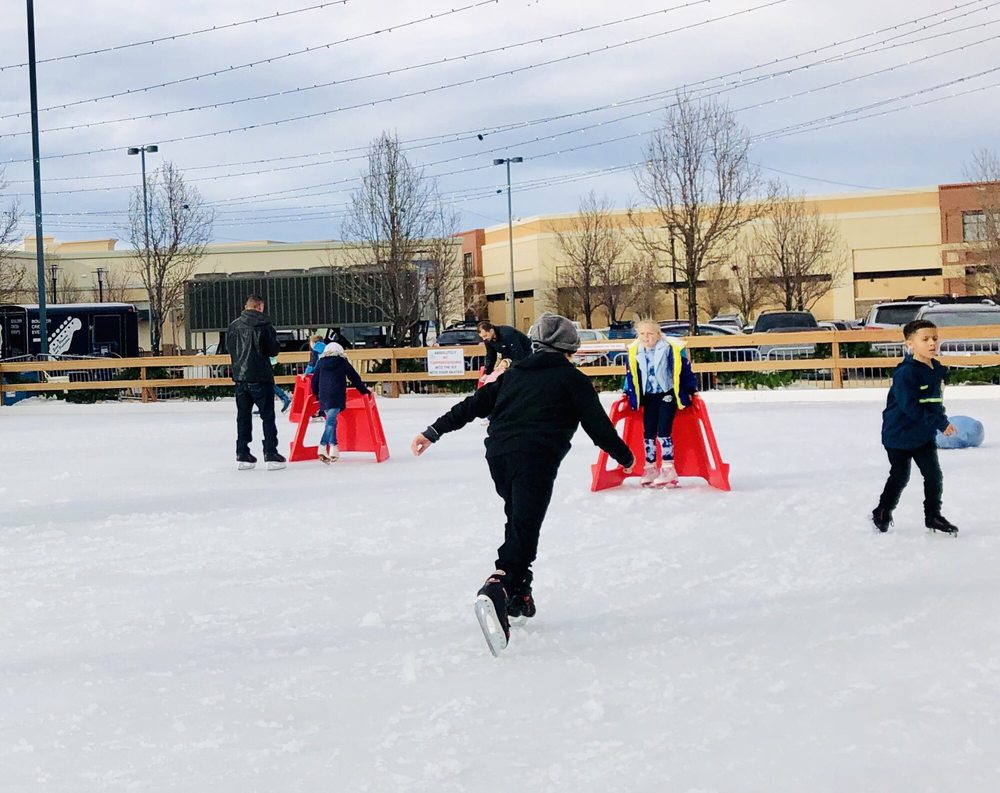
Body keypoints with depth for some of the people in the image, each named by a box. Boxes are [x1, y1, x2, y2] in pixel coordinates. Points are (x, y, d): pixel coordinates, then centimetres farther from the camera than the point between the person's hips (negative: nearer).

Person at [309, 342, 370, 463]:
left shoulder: (321, 363, 13)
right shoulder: (343, 363, 6)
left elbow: (314, 381, 16)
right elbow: (355, 378, 10)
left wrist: (317, 394, 31)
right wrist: (365, 390, 22)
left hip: (323, 397, 4)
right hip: (337, 398, -4)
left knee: (331, 420, 15)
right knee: (331, 421, -14)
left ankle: (333, 448, 12)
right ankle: (323, 446, -29)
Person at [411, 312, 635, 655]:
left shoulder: (513, 374, 24)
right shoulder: (572, 379, 11)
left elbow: (474, 405, 21)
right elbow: (597, 424, 9)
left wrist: (434, 431, 23)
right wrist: (626, 457, 22)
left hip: (498, 454, 6)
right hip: (535, 459, -6)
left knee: (519, 522, 24)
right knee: (524, 531, -16)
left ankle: (518, 593, 25)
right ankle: (497, 590, -39)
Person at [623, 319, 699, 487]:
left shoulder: (671, 350, -13)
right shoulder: (634, 353, -1)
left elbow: (685, 370, -5)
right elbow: (631, 375, 13)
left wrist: (691, 390, 0)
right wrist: (628, 393, 16)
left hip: (667, 395, -5)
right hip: (649, 397, 5)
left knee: (663, 432, -11)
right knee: (648, 433, 6)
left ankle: (668, 470, -5)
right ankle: (650, 469, 18)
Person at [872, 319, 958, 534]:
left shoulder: (937, 369, 2)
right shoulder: (906, 373, -24)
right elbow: (910, 407, -28)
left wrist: (942, 421, 3)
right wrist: (940, 423, -28)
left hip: (925, 435, 7)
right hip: (900, 434, -6)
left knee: (934, 475, 4)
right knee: (900, 477, 5)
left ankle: (933, 516, 18)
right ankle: (882, 514, 24)